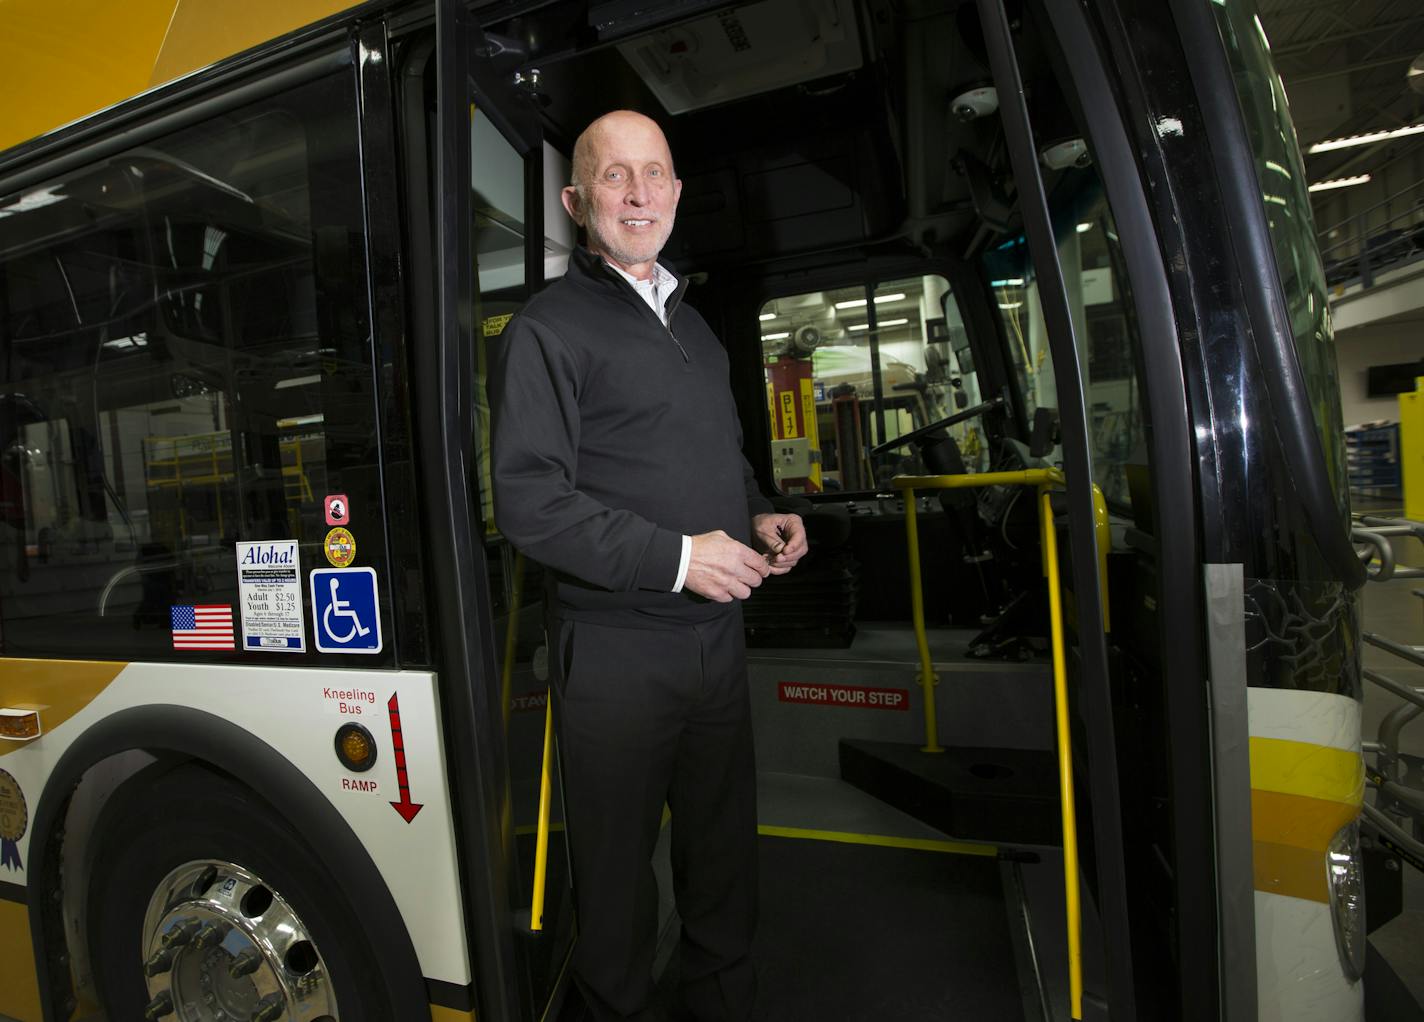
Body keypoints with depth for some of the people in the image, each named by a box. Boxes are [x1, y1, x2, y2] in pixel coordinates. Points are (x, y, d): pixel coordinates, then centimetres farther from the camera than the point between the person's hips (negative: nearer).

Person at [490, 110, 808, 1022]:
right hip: (617, 648, -7)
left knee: (725, 845, 21)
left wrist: (761, 516, 5)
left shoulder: (694, 326, 16)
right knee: (619, 864, 11)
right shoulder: (548, 329, -8)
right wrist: (676, 558, -20)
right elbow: (530, 502, -16)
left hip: (719, 632, 7)